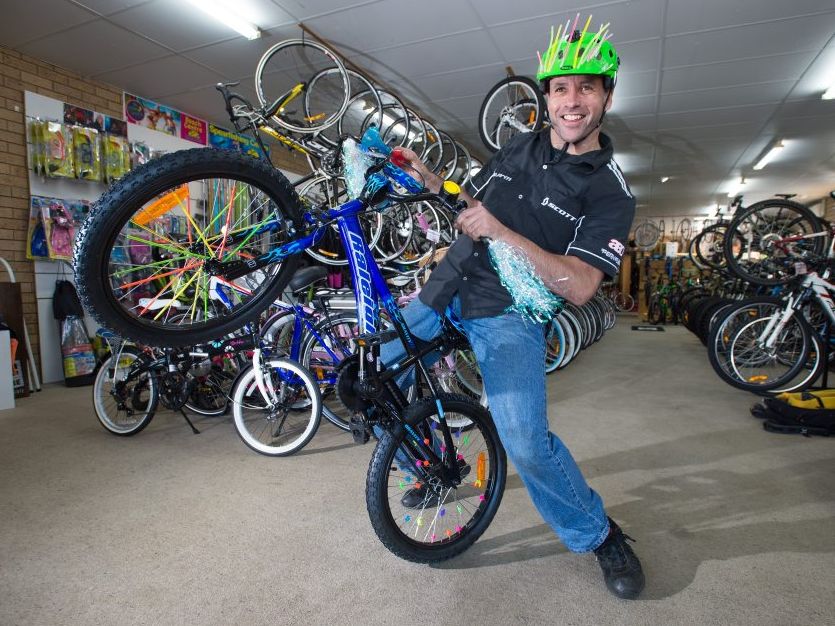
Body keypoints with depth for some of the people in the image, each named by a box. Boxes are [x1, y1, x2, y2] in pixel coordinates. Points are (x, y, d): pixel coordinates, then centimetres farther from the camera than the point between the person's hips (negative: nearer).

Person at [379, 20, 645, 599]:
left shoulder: (610, 192, -7)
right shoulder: (517, 148, 9)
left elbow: (579, 285, -19)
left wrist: (501, 231, -26)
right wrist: (427, 177, 6)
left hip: (511, 316, -5)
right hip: (448, 289, 6)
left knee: (526, 444, -23)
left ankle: (600, 535, 9)